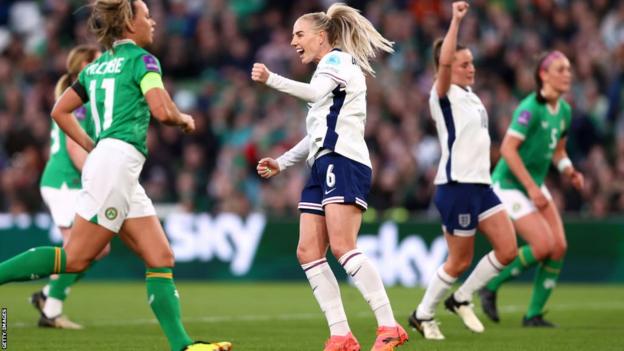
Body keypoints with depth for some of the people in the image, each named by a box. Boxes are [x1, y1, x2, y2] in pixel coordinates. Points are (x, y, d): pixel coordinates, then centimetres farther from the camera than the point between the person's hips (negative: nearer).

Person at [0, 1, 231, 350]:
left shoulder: (97, 66, 20)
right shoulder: (141, 59, -3)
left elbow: (60, 111, 22)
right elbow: (162, 110, -15)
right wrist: (184, 119, 6)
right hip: (118, 162, -9)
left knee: (162, 259, 3)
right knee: (75, 259, -10)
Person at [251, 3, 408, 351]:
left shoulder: (338, 60, 0)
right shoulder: (327, 72, 28)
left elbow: (316, 92, -21)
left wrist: (272, 80, -31)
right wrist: (282, 163, 28)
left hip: (344, 162, -10)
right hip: (324, 166, 10)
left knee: (342, 246, -20)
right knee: (308, 252, -2)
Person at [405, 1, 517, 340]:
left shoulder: (470, 96, 16)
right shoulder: (444, 95, -9)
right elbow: (445, 62, -30)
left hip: (481, 185, 8)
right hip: (456, 187, -8)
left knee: (507, 250, 0)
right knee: (460, 261, -1)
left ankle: (461, 299, 17)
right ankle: (423, 315, 17)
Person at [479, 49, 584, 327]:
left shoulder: (564, 111, 5)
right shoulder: (530, 108, -21)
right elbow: (508, 149, -25)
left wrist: (569, 171, -3)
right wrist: (531, 187, -26)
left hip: (535, 186, 8)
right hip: (509, 185, -8)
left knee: (559, 246, -5)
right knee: (543, 246, -17)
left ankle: (533, 315, 4)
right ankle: (490, 286, 4)